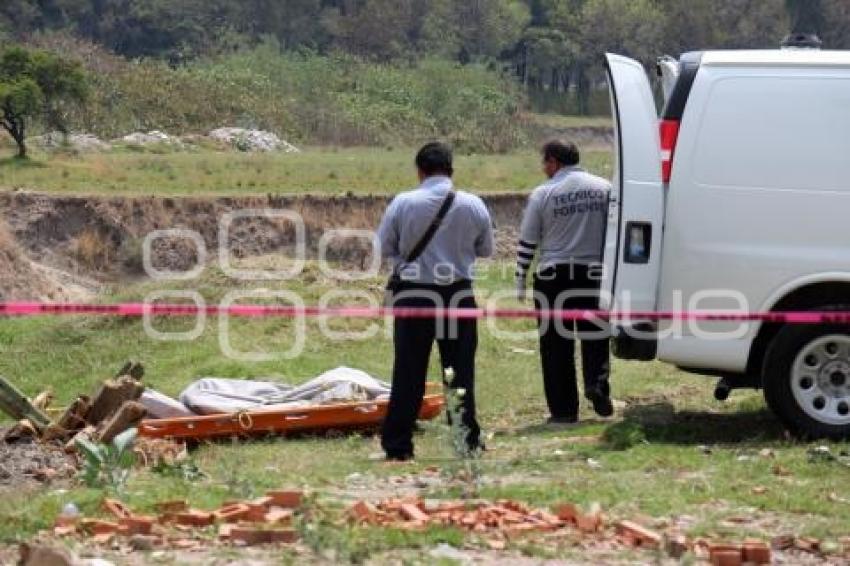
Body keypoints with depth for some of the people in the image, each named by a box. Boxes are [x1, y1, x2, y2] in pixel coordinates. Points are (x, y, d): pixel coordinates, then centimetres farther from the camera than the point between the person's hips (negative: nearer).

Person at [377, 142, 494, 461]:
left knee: (408, 372, 4)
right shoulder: (473, 206, -4)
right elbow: (486, 250, 8)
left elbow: (384, 248, -1)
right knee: (461, 370, 9)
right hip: (459, 296, 1)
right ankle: (467, 439, 10)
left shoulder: (402, 204, -8)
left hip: (412, 295, -1)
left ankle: (397, 444, 4)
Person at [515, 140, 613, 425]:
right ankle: (597, 382, -13)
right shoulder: (604, 188, 4)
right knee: (595, 336, 13)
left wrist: (520, 282, 6)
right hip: (593, 274, 2)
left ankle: (564, 410, 5)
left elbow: (527, 243, -2)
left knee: (557, 344, 4)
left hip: (553, 276, -2)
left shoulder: (543, 194, -5)